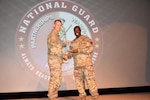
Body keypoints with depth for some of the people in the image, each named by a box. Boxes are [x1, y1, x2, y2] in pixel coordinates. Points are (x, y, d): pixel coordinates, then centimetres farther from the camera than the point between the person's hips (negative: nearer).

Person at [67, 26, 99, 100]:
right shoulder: (73, 42, 18)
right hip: (77, 65, 6)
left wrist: (79, 50, -18)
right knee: (79, 81, 4)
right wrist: (66, 56, -4)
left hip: (87, 64, -5)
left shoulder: (86, 38, 1)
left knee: (90, 79, -8)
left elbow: (90, 48, -12)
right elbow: (71, 53, 18)